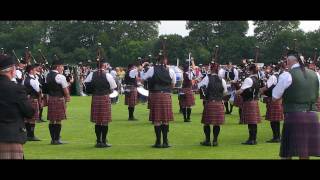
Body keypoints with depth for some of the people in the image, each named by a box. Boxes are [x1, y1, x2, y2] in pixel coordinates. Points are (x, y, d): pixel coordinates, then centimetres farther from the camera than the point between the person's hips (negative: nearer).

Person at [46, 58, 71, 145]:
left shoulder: (48, 76, 10)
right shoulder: (60, 77, -14)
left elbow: (46, 87, 15)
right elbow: (65, 89, -10)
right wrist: (67, 97, 5)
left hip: (50, 99, 8)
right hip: (59, 99, -7)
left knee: (51, 120, 10)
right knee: (58, 120, -1)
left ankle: (53, 139, 16)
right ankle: (57, 139, 1)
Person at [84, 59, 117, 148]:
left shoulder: (92, 75, 1)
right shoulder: (107, 75, -8)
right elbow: (113, 88, -3)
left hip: (95, 98, 4)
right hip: (105, 98, -4)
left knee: (97, 121, 10)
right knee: (105, 122, 2)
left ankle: (98, 141, 13)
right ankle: (103, 142, 4)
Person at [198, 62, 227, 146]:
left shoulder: (207, 78, -6)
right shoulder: (222, 80, 1)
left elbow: (199, 86, 2)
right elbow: (225, 91, 12)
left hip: (209, 103, -2)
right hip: (219, 103, 3)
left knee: (207, 122, 7)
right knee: (217, 123, 8)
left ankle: (207, 141, 10)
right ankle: (215, 141, 11)